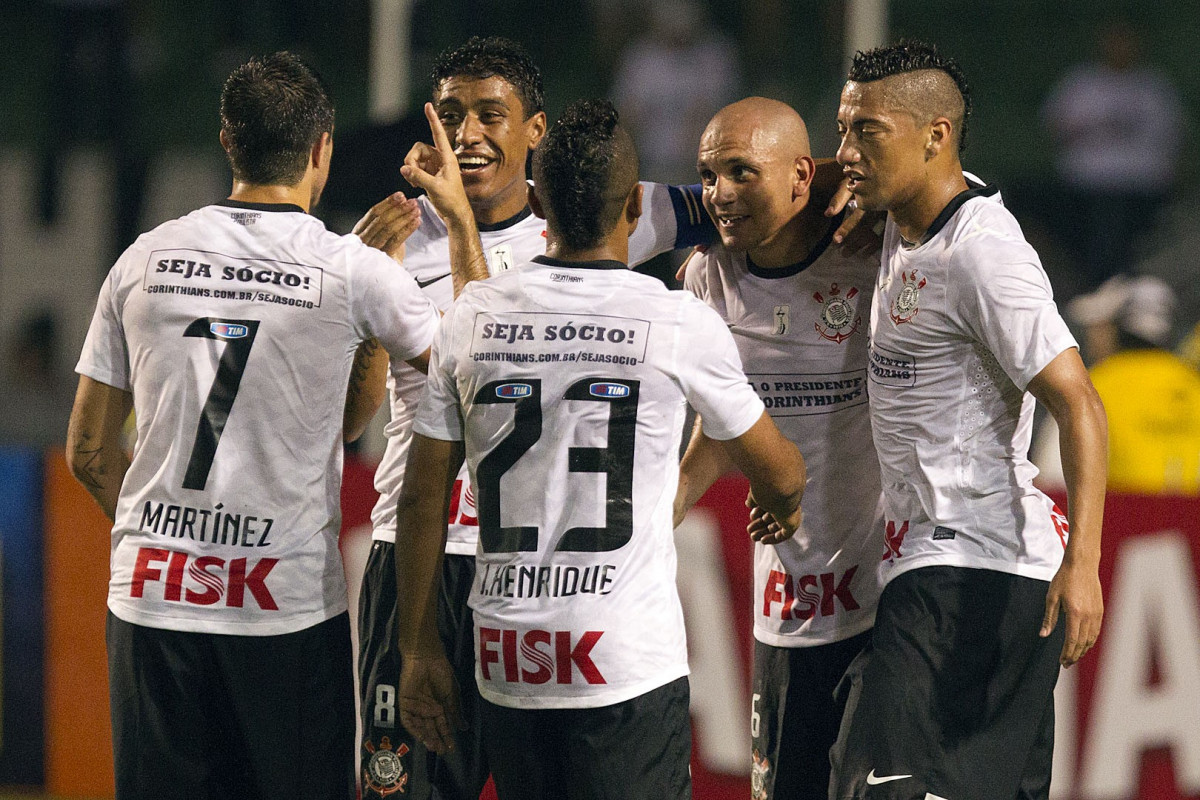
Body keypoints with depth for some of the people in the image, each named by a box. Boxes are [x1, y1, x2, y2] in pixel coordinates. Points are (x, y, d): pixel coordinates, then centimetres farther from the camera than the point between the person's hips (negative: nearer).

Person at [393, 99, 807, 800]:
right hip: (633, 660, -4)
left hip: (509, 663, 4)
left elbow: (423, 499, 7)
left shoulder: (472, 317, 3)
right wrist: (785, 508, 34)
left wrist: (421, 650, 15)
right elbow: (780, 474, 10)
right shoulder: (682, 326, -5)